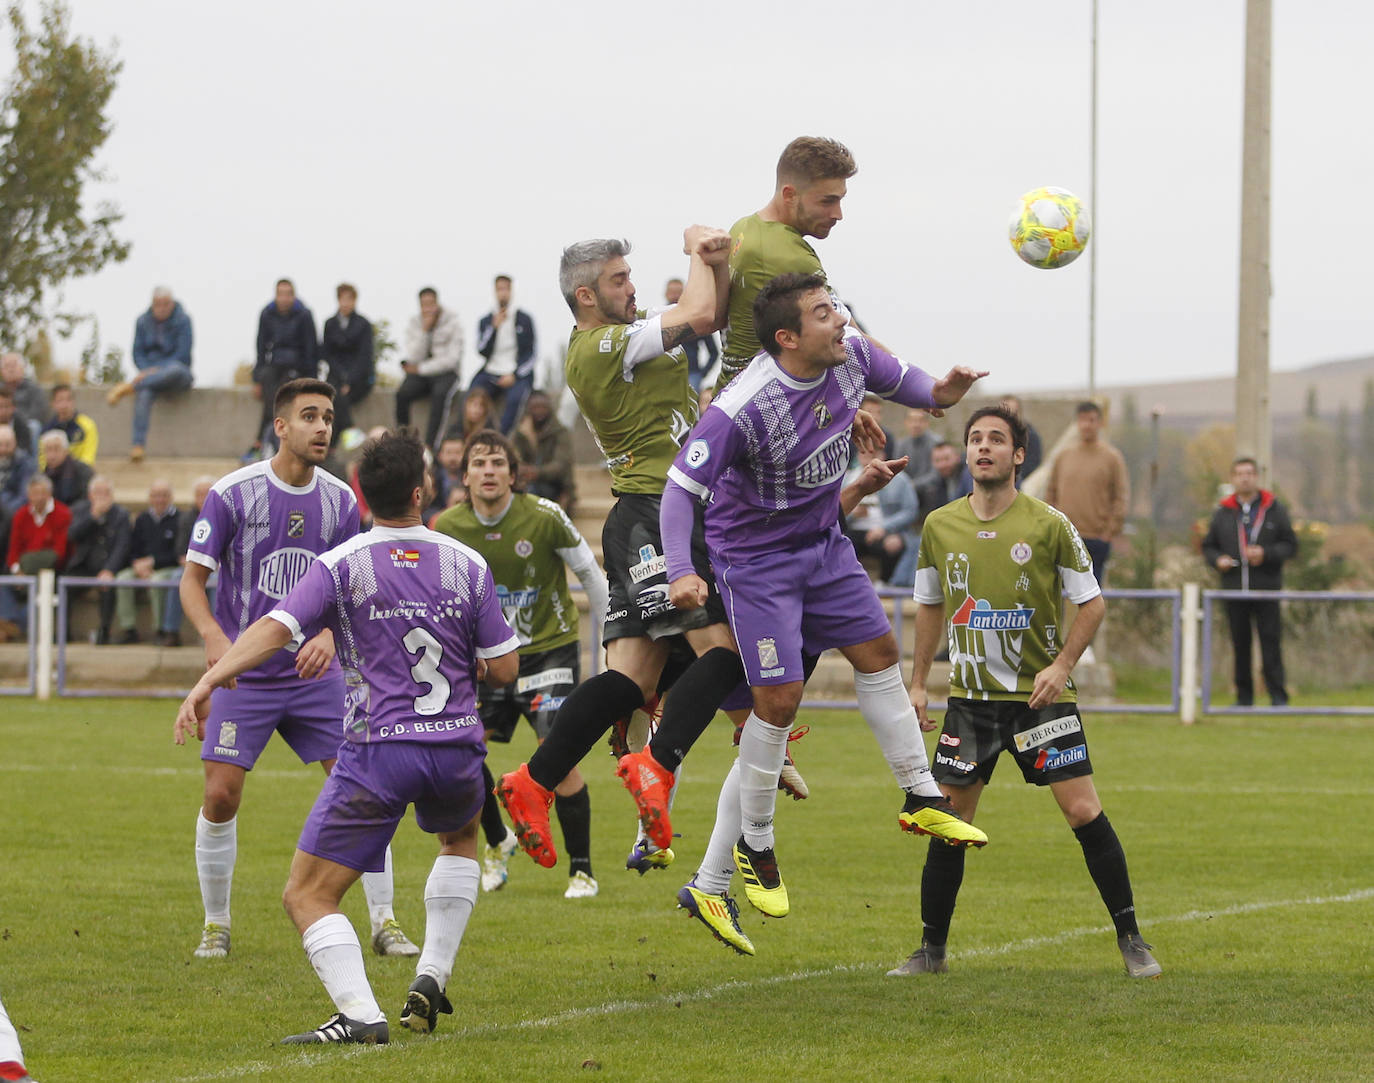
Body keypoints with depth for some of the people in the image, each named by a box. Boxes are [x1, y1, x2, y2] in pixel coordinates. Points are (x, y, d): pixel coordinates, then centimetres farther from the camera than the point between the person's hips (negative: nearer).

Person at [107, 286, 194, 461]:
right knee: (144, 393, -34)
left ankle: (129, 387, -33)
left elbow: (182, 355, -9)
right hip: (150, 371, 2)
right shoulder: (143, 322, 8)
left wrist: (156, 370, -18)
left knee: (176, 370, -42)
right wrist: (146, 371, -14)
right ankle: (138, 444, -45)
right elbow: (138, 353, 8)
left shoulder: (182, 320, -4)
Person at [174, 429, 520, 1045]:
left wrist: (207, 682, -24)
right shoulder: (468, 566, 5)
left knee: (307, 896, -1)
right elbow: (504, 668, 7)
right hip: (457, 747, 4)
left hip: (378, 750, -4)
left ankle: (360, 1013, -21)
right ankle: (432, 977, 26)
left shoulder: (341, 566, -3)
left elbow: (274, 629, -17)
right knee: (460, 839, 37)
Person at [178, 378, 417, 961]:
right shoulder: (231, 493, -9)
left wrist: (328, 636, -16)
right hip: (245, 673, -3)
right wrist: (215, 637, -23)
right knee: (221, 796, -9)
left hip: (316, 671, 3)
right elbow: (192, 580, -5)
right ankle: (215, 926, 10)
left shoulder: (340, 501, 1)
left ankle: (384, 924, 6)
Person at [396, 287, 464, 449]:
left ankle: (429, 445, -39)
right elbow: (413, 357, -6)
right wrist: (424, 331, -16)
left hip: (446, 373, -3)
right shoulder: (413, 324, 5)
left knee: (440, 394, -36)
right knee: (402, 394, -27)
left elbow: (452, 358, -11)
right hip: (420, 374, 3)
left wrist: (421, 368, -11)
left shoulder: (453, 322, -5)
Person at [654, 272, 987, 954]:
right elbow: (682, 488, -29)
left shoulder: (850, 356, -10)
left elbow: (896, 379, 13)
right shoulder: (744, 409, -31)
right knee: (779, 699, -11)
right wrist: (680, 571, -42)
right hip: (754, 557, -7)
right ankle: (754, 846, 7)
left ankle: (921, 799, 23)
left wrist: (936, 393, -10)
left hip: (822, 542, 7)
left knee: (878, 651, 9)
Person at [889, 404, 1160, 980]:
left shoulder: (1049, 525, -7)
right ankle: (931, 950, 12)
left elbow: (1091, 602, 0)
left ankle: (1130, 939, 2)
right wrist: (918, 683, 12)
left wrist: (1061, 664, -13)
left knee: (1083, 811, -9)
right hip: (969, 696, 3)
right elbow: (929, 606, 17)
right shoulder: (939, 527, 3)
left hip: (1039, 695, -3)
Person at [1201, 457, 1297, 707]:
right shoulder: (1222, 513, 10)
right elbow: (1208, 546, 17)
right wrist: (1218, 559, -5)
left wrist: (1266, 554, -13)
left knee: (1271, 642, -4)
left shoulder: (1274, 509, 5)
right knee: (1240, 644, 4)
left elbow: (1290, 544, 4)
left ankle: (1278, 696, -1)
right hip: (1234, 590, 2)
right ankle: (1244, 696, 11)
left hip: (1266, 591, -2)